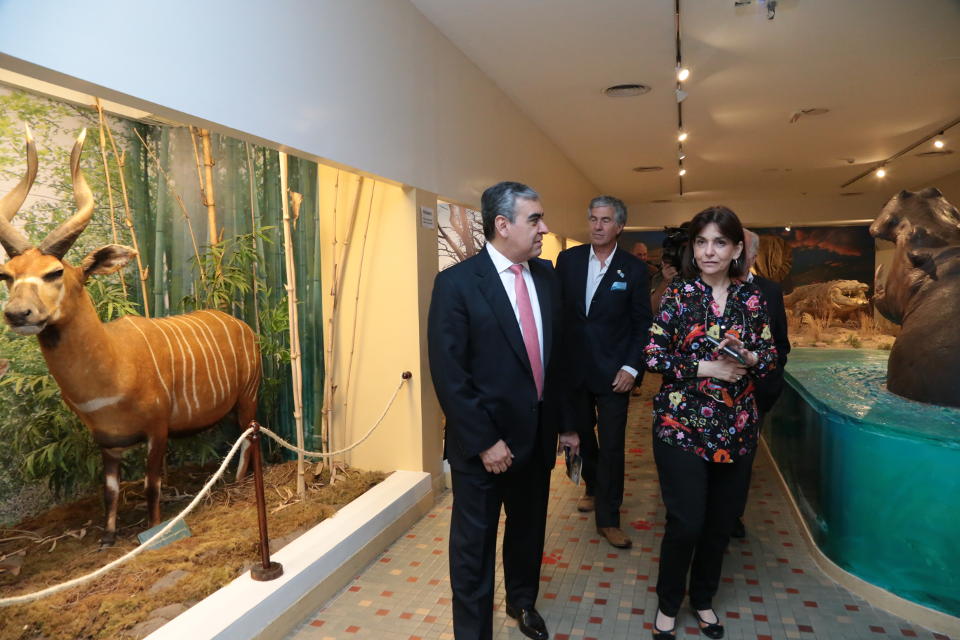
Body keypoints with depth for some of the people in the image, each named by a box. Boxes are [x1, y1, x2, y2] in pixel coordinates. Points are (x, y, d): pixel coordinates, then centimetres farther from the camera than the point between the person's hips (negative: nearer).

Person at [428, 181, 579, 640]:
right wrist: (483, 442, -17)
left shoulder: (546, 276, 3)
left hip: (538, 436, 6)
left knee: (529, 530, 25)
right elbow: (448, 373, -17)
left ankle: (522, 602, 51)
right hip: (484, 443, -5)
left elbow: (559, 355, 9)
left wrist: (567, 422, 9)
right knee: (475, 546, 12)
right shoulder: (456, 283, -15)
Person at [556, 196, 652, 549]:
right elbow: (556, 309, 4)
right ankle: (593, 488, 44)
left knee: (612, 445, 1)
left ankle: (608, 518, 16)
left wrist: (632, 367, -10)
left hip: (613, 371, -2)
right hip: (573, 367, 3)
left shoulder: (634, 269, -4)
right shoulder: (567, 259, 1)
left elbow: (642, 324, -1)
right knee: (582, 434, 18)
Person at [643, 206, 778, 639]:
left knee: (721, 522, 13)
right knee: (686, 522, 1)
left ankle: (703, 598, 39)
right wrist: (703, 368, -17)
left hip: (737, 429, 4)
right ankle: (668, 603, 27)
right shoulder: (678, 293, -6)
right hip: (682, 425, -3)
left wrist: (751, 359, -12)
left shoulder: (752, 298, 3)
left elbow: (771, 356, 9)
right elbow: (652, 356, -7)